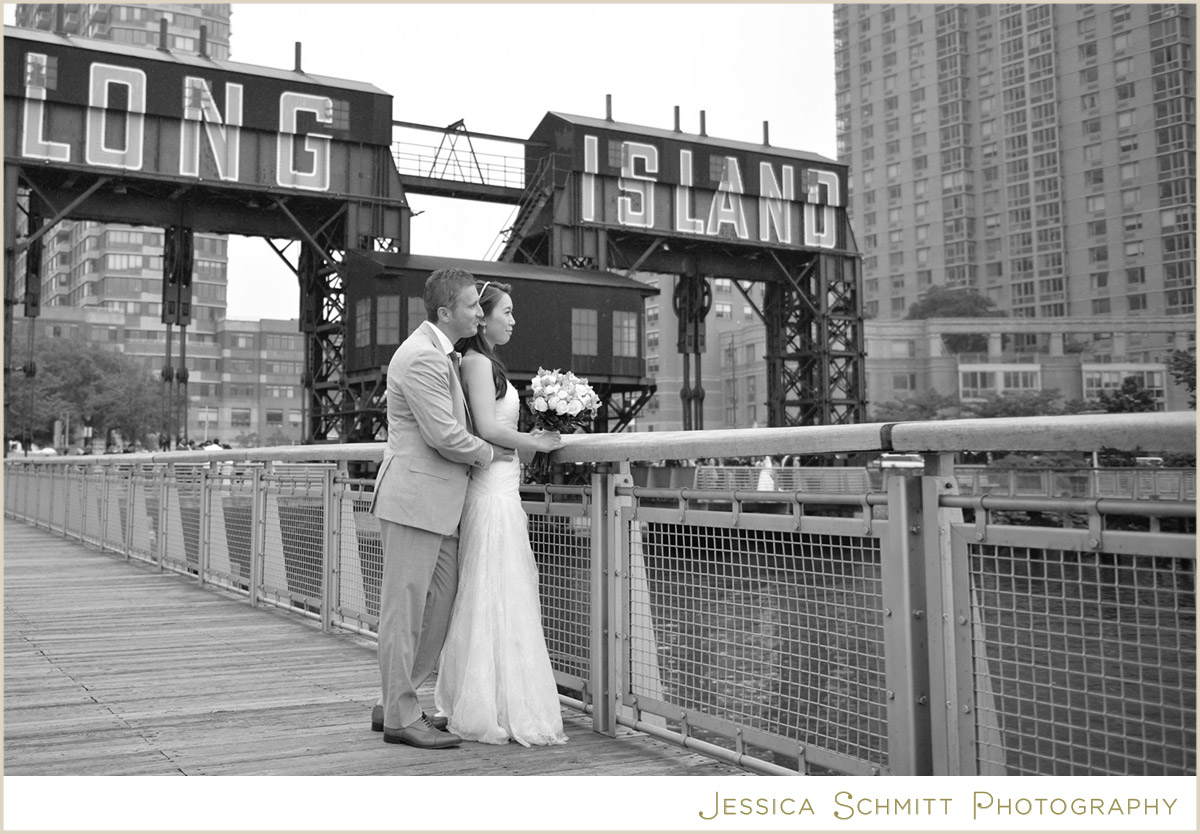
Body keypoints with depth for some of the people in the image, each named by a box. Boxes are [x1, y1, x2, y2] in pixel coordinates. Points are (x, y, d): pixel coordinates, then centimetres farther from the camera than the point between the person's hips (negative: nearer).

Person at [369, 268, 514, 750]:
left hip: (437, 502, 10)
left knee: (440, 605, 13)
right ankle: (401, 717, 9)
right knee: (405, 609, -1)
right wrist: (490, 454, -2)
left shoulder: (441, 353, 17)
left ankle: (393, 703, 23)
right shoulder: (421, 358, -17)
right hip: (414, 498, -10)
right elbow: (444, 436, -20)